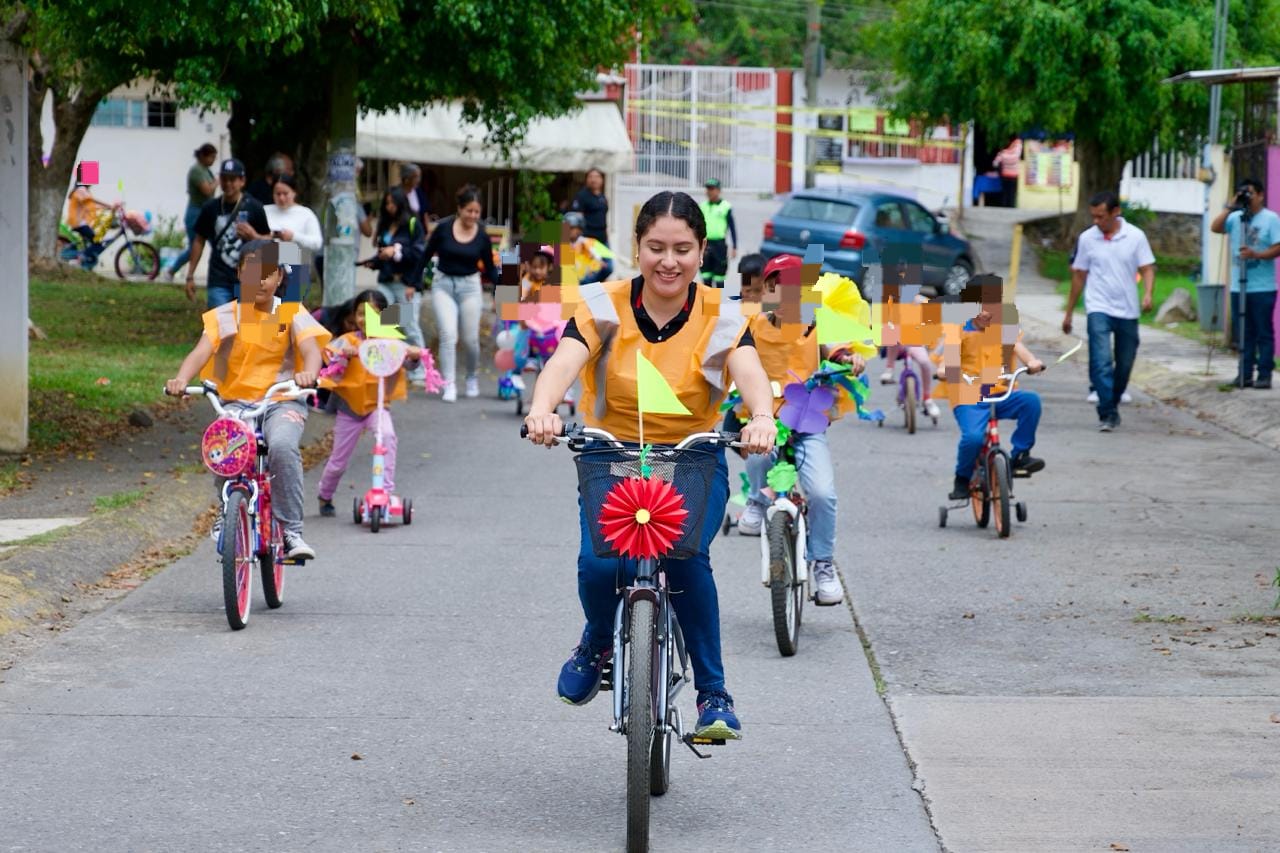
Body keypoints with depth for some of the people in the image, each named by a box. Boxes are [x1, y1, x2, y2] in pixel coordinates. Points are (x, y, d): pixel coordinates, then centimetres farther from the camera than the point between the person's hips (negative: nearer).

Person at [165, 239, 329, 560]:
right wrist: (181, 379, -30)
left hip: (282, 402, -2)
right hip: (236, 403, 2)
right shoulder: (225, 316, 5)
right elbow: (202, 351, -9)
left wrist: (309, 373, -38)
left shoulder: (292, 314, 3)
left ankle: (292, 530, -24)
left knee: (282, 446, -33)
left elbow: (311, 348, -14)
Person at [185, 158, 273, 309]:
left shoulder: (253, 207, 0)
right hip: (218, 282, 1)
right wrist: (190, 276, 9)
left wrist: (253, 236, -16)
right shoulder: (211, 208, 5)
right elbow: (199, 241, 13)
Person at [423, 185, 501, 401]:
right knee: (448, 335, -13)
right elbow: (426, 255, 2)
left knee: (470, 339, 4)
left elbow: (489, 269, 5)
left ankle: (473, 378, 30)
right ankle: (449, 385, -7)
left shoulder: (482, 236, -4)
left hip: (470, 286, 1)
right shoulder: (444, 228, -7)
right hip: (443, 285, -1)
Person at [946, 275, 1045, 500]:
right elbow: (951, 350, -17)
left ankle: (1020, 454, -8)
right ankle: (962, 480, 0)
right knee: (973, 437, -29)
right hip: (969, 398, -3)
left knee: (1031, 401, -25)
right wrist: (947, 369, -39)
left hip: (1001, 395, 4)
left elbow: (1017, 346, -7)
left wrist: (1031, 361, -28)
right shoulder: (961, 331, 0)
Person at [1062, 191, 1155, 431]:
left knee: (1124, 365, 10)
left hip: (1127, 311, 1)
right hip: (1099, 309, -1)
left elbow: (1147, 268, -1)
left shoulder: (1135, 236, -1)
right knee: (1101, 362, -16)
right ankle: (1107, 413, -17)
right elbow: (1079, 276, 9)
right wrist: (1069, 312, 11)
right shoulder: (1087, 239, 2)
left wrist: (1148, 294, -22)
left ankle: (1112, 405, 29)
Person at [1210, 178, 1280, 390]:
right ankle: (1244, 374, 12)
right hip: (1238, 287, 5)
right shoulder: (1235, 218, 10)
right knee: (1243, 333, 8)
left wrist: (1256, 254, -21)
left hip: (1262, 288, -5)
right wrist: (1231, 208, -10)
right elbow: (1215, 227, -4)